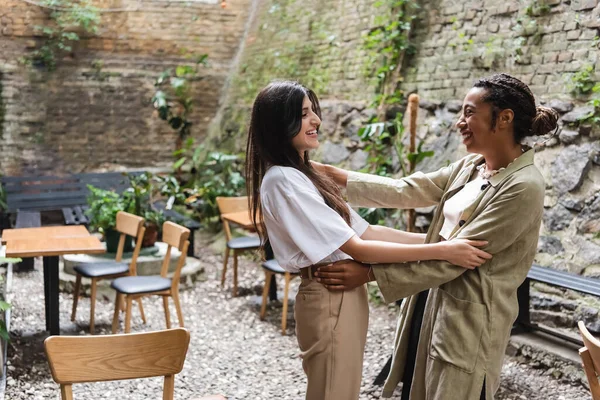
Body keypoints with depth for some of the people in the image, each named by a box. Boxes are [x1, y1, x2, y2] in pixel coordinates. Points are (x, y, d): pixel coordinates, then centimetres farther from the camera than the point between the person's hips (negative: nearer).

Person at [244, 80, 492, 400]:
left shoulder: (303, 175, 11)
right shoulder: (282, 180, -19)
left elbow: (365, 231, 9)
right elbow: (357, 248, -22)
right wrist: (441, 251, -23)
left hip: (345, 295, 9)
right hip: (329, 301, -9)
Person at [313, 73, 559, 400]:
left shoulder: (523, 188, -20)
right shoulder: (470, 167, 6)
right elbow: (405, 191, 3)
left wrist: (370, 274, -21)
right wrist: (331, 174, -3)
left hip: (469, 318, -8)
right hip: (430, 301, 8)